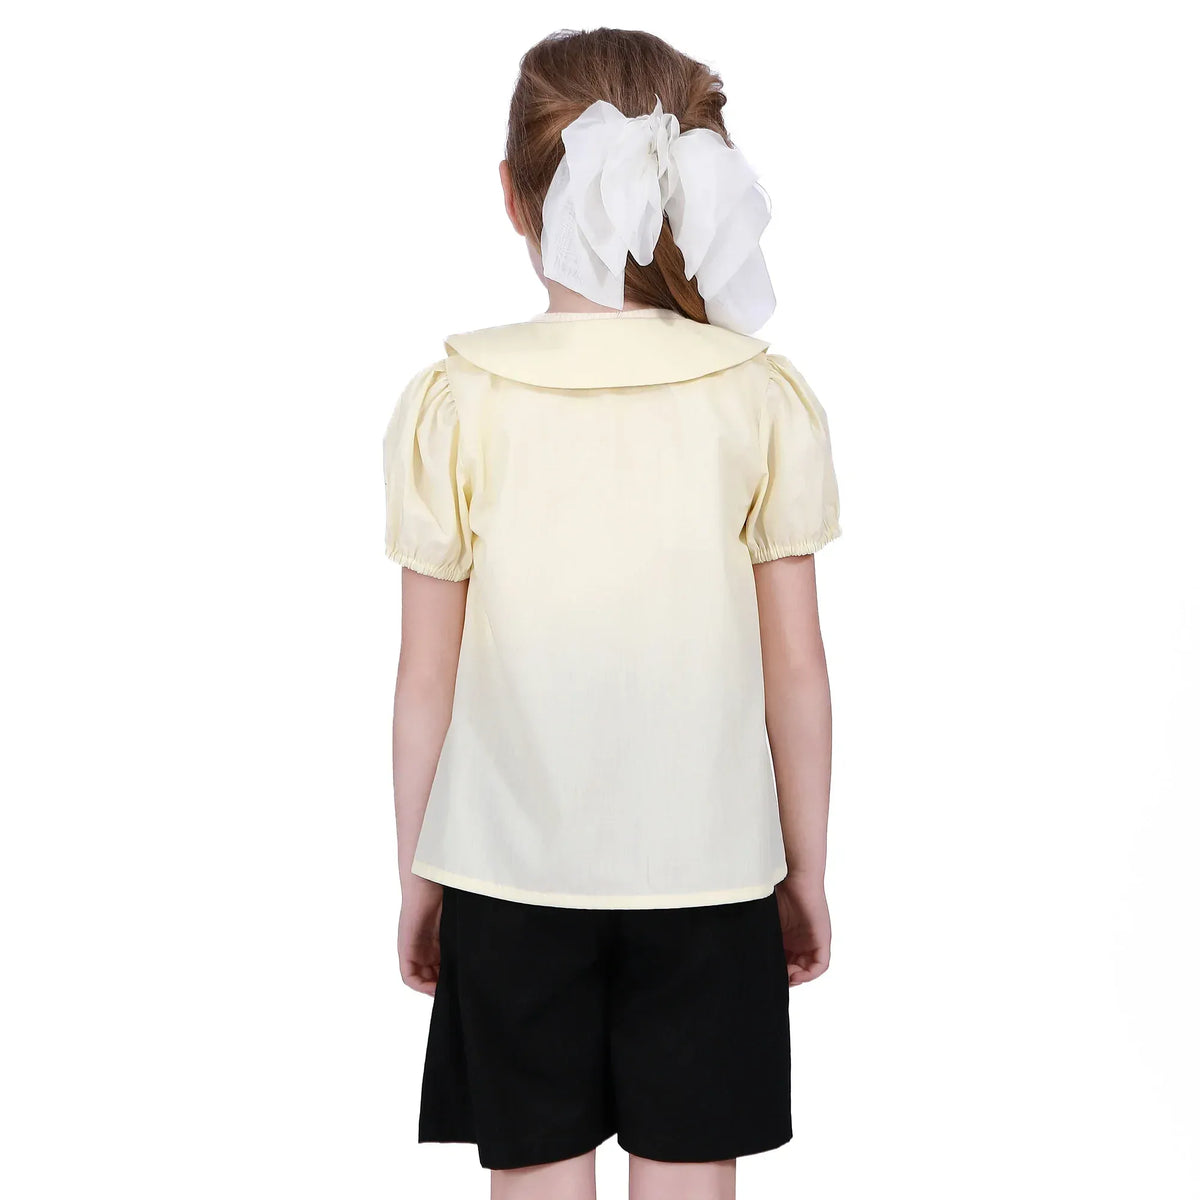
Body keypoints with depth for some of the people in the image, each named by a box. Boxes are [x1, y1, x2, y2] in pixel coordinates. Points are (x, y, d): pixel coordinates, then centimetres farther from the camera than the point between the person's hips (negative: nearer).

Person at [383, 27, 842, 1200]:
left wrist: (416, 876, 10)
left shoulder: (453, 403, -7)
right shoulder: (764, 398, -6)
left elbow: (427, 675, -3)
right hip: (707, 869, 0)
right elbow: (797, 670, -2)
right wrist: (806, 870, 10)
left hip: (512, 873, 0)